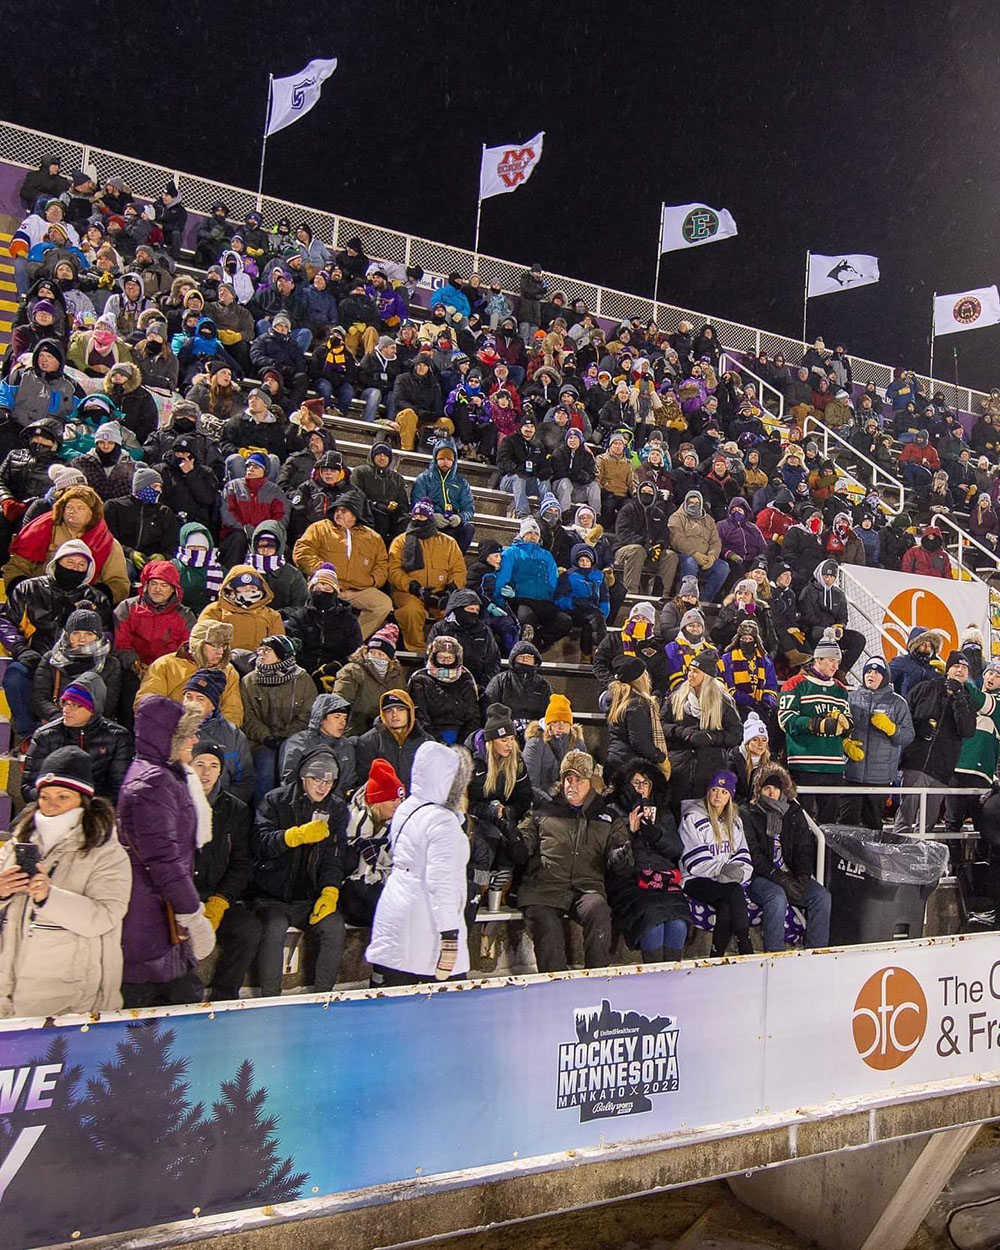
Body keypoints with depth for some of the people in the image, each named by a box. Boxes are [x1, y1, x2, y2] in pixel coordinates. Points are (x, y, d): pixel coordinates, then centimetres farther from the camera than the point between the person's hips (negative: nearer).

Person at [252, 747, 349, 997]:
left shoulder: (338, 809, 9)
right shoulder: (276, 800, 1)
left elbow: (334, 857, 4)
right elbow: (262, 840, -14)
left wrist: (330, 892, -11)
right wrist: (298, 835, -28)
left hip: (311, 897, 2)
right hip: (273, 896, -2)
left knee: (335, 928, -23)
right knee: (273, 930, -29)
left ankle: (322, 998, -8)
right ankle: (269, 1001, -14)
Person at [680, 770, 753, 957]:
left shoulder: (734, 821, 17)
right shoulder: (692, 818, -3)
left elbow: (742, 855, 12)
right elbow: (695, 862, -10)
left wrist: (739, 871, -10)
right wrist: (723, 869, -20)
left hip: (727, 881, 5)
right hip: (696, 882, -5)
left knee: (726, 907, -30)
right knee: (734, 891, -31)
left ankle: (716, 958, -22)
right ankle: (746, 952, -27)